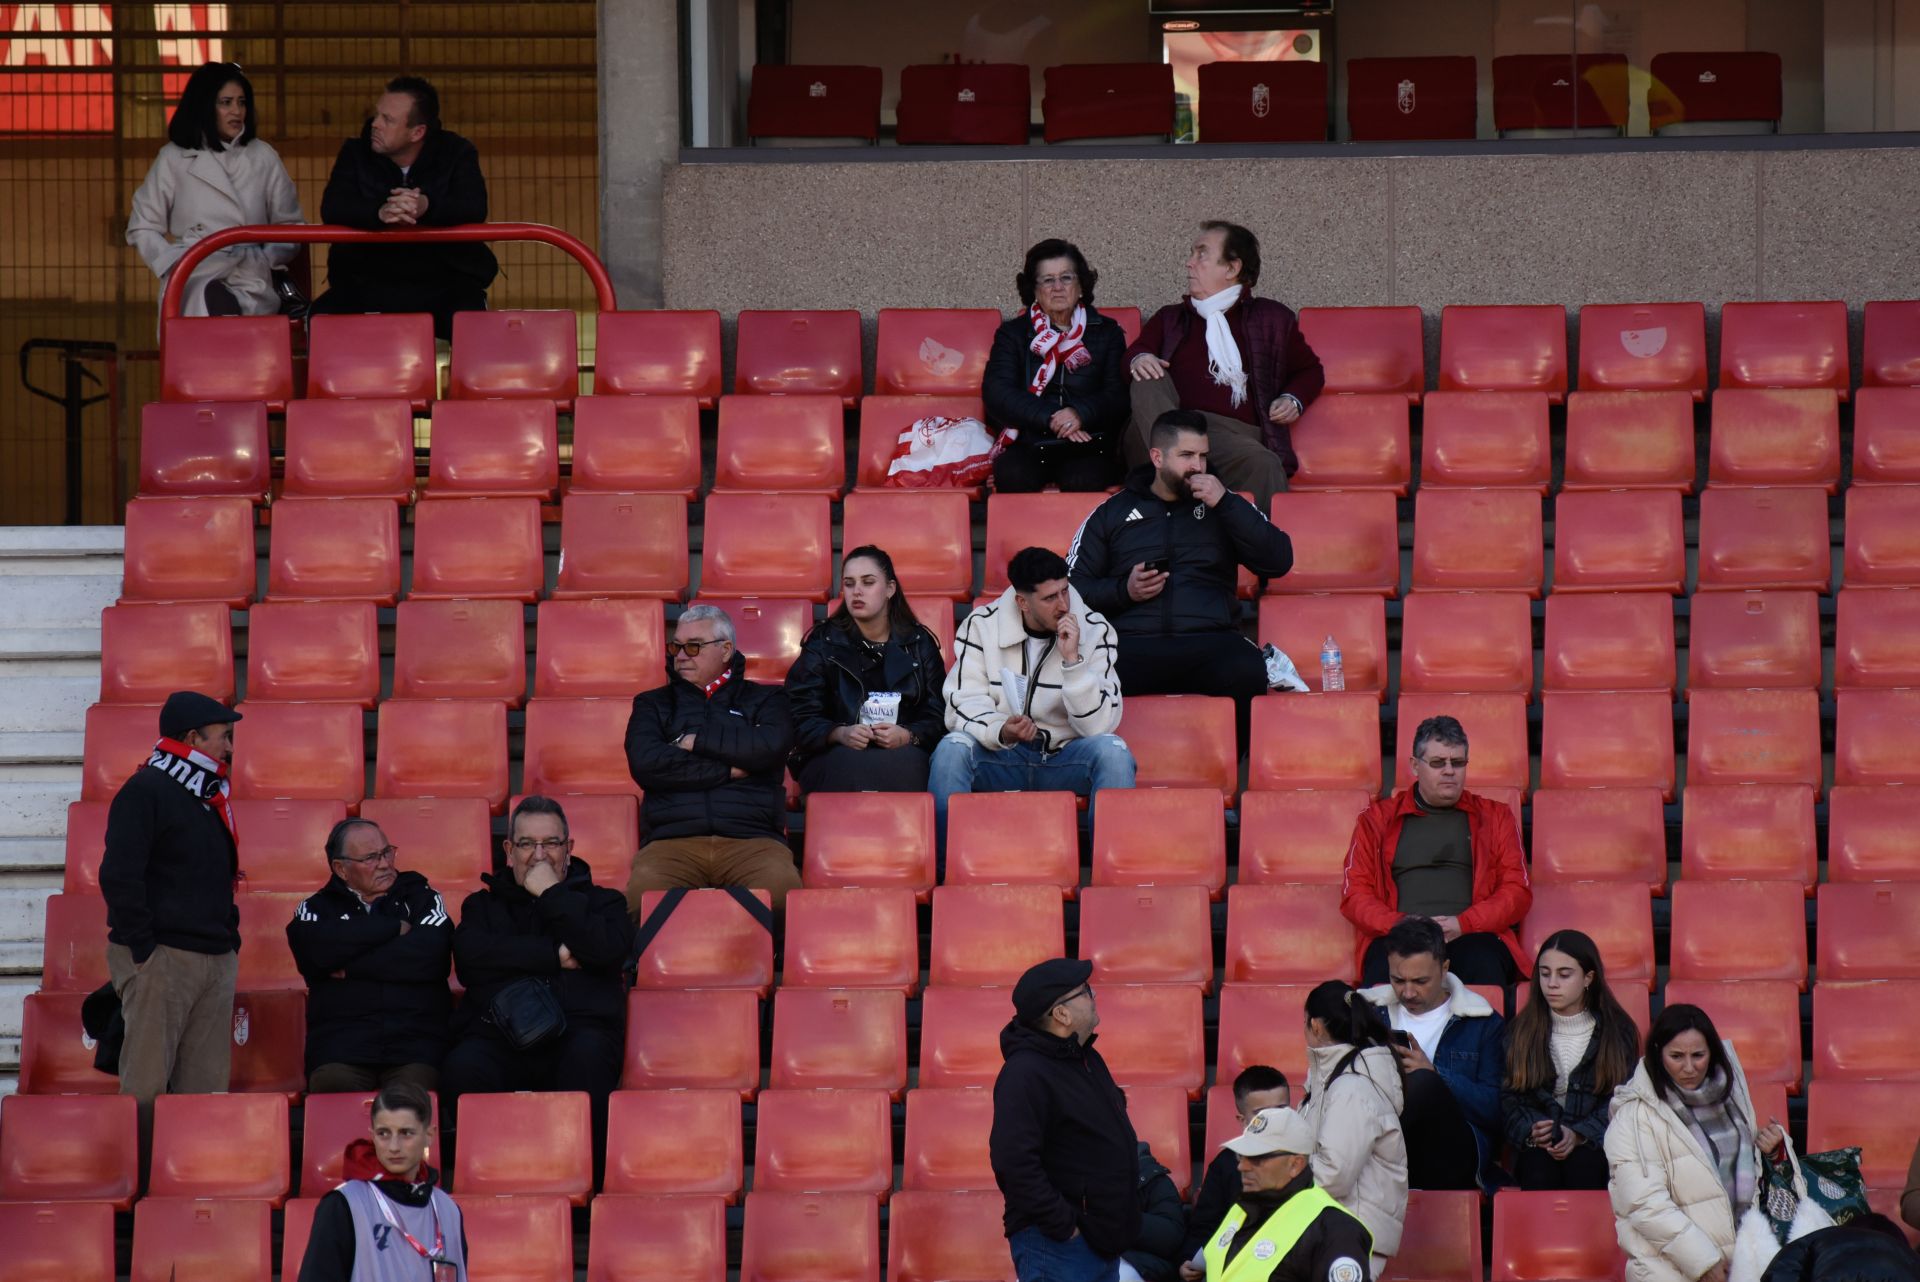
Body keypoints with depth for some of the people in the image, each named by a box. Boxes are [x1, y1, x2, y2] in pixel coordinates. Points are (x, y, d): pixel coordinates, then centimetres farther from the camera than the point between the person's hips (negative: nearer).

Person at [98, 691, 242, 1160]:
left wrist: (231, 939, 16)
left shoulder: (211, 797, 20)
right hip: (161, 959, -9)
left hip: (216, 961, 9)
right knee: (147, 1086, -10)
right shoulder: (146, 791, -8)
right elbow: (119, 876, -15)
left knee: (205, 1086, 6)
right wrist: (142, 949, -18)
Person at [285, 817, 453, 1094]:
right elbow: (314, 950, -5)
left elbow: (430, 956, -1)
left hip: (415, 1040, 0)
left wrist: (350, 968, 0)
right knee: (334, 1086, -33)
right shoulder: (316, 908, 20)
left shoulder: (421, 898, 20)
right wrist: (394, 927, 3)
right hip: (339, 1045, 0)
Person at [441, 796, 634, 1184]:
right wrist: (555, 957, 1)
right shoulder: (484, 905, 27)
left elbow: (611, 949, 0)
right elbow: (469, 958, 3)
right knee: (463, 1066, -35)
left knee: (588, 1054, -38)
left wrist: (551, 893, 5)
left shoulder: (601, 902, 25)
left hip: (576, 1029, 0)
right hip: (498, 1035, 1)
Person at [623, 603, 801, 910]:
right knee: (644, 892, -36)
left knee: (781, 887, -36)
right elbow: (645, 764, 2)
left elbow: (771, 747, -3)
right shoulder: (653, 704, 23)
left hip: (753, 840, 0)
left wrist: (696, 741, 4)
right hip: (673, 840, 0)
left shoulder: (764, 700, 21)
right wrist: (728, 771, 1)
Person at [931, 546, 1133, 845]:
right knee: (952, 748, -30)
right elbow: (964, 704, -9)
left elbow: (1099, 724, -12)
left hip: (1064, 758, 0)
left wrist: (1072, 659, -23)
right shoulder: (982, 625, -4)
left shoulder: (1095, 630, -5)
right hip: (1000, 756, 0)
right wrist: (1000, 731, -30)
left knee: (1112, 750, -29)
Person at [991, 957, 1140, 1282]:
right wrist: (1062, 1225, -23)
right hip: (1055, 1247, -10)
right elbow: (1013, 1162, -26)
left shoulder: (1087, 1060, 14)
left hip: (1103, 1241, 10)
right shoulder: (1025, 1074, -18)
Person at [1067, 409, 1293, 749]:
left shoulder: (1224, 507, 22)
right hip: (1133, 643, -1)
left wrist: (1226, 504, 1)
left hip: (1209, 641, 1)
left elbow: (1278, 562, 8)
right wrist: (1123, 591, -4)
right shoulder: (1112, 513, 20)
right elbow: (1072, 586, 15)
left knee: (1247, 673, -37)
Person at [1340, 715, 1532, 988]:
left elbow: (1518, 892, 12)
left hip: (1472, 936, 1)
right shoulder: (1377, 820, 20)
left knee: (1484, 966, -38)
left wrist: (1463, 924, -6)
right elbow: (1354, 894, 13)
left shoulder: (1494, 817, 21)